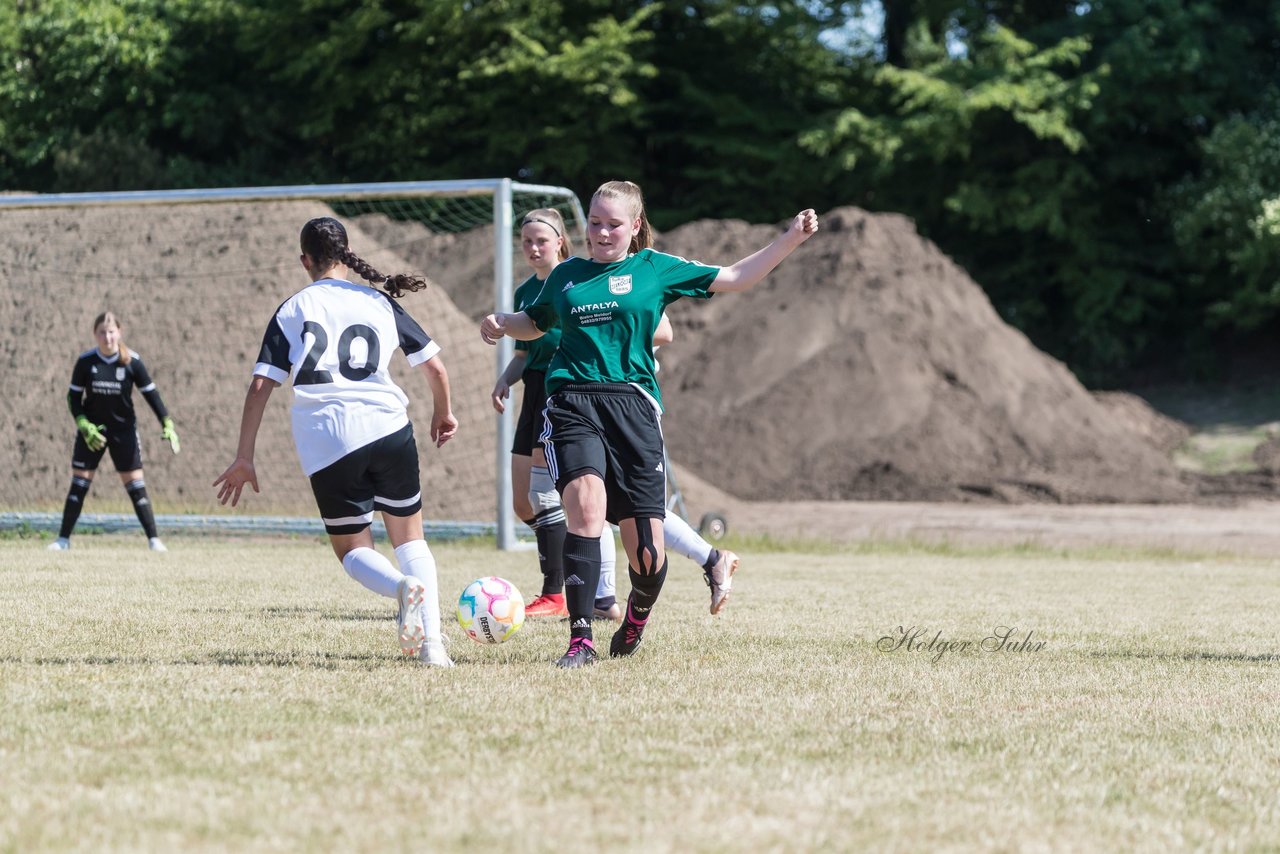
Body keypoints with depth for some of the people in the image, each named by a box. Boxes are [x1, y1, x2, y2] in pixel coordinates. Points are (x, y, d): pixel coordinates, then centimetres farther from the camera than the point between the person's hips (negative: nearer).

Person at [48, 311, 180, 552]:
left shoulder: (132, 361, -9)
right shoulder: (85, 361, -7)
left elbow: (151, 394, -2)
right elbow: (74, 396, 0)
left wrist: (167, 424, -10)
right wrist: (84, 425, -14)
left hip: (124, 429, -1)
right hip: (92, 430, 1)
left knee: (135, 485, -2)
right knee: (79, 484, -1)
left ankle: (153, 539, 3)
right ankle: (63, 539, 5)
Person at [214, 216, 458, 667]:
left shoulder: (292, 309, 10)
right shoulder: (380, 302, 11)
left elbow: (260, 386, 3)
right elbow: (435, 366, 12)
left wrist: (244, 458, 8)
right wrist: (444, 413, 32)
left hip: (325, 444, -1)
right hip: (387, 427, 1)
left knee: (352, 550, 14)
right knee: (409, 537, 17)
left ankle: (403, 588, -20)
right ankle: (432, 643, 0)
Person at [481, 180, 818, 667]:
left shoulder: (655, 269, 10)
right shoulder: (566, 275, 17)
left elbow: (733, 278, 12)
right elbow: (534, 323, 34)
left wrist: (790, 240, 5)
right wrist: (501, 323, 12)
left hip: (632, 405, 0)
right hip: (572, 404, 1)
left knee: (647, 552, -2)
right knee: (586, 505, -27)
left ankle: (637, 617, 34)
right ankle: (580, 640, -21)